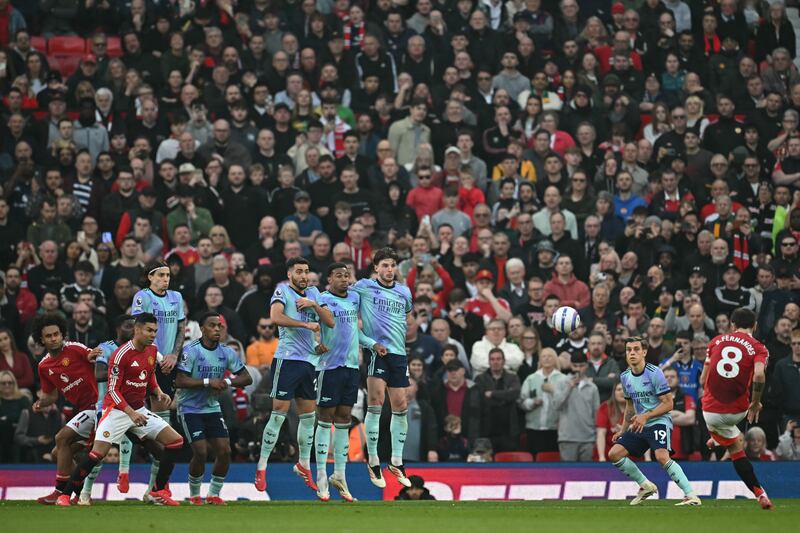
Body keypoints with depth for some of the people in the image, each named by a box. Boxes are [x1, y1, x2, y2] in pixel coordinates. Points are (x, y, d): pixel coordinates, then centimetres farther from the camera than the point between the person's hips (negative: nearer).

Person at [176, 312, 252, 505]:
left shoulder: (226, 352, 2)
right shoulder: (191, 350, -14)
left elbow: (246, 378, 5)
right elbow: (180, 381, -20)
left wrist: (227, 382, -14)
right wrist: (208, 382, -25)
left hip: (213, 409, 5)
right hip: (190, 408, -5)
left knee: (224, 451, -5)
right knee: (200, 452, -15)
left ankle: (214, 494, 12)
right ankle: (194, 495, 7)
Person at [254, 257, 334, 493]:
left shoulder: (313, 292, 14)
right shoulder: (282, 290, -4)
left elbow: (330, 322, 9)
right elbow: (275, 316, -22)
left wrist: (314, 305, -7)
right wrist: (306, 325, -16)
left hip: (309, 360, 6)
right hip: (287, 359, -6)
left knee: (308, 415, 12)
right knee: (279, 414, -9)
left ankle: (304, 464, 26)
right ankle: (261, 468, -4)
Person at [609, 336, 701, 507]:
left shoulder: (654, 373, -13)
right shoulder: (625, 377, 9)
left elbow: (668, 403, -13)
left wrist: (646, 416, -21)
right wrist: (623, 430, 20)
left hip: (659, 422, -8)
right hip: (639, 425, 8)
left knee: (662, 456, -30)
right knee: (614, 454, -2)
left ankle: (691, 496, -27)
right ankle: (646, 486, 12)